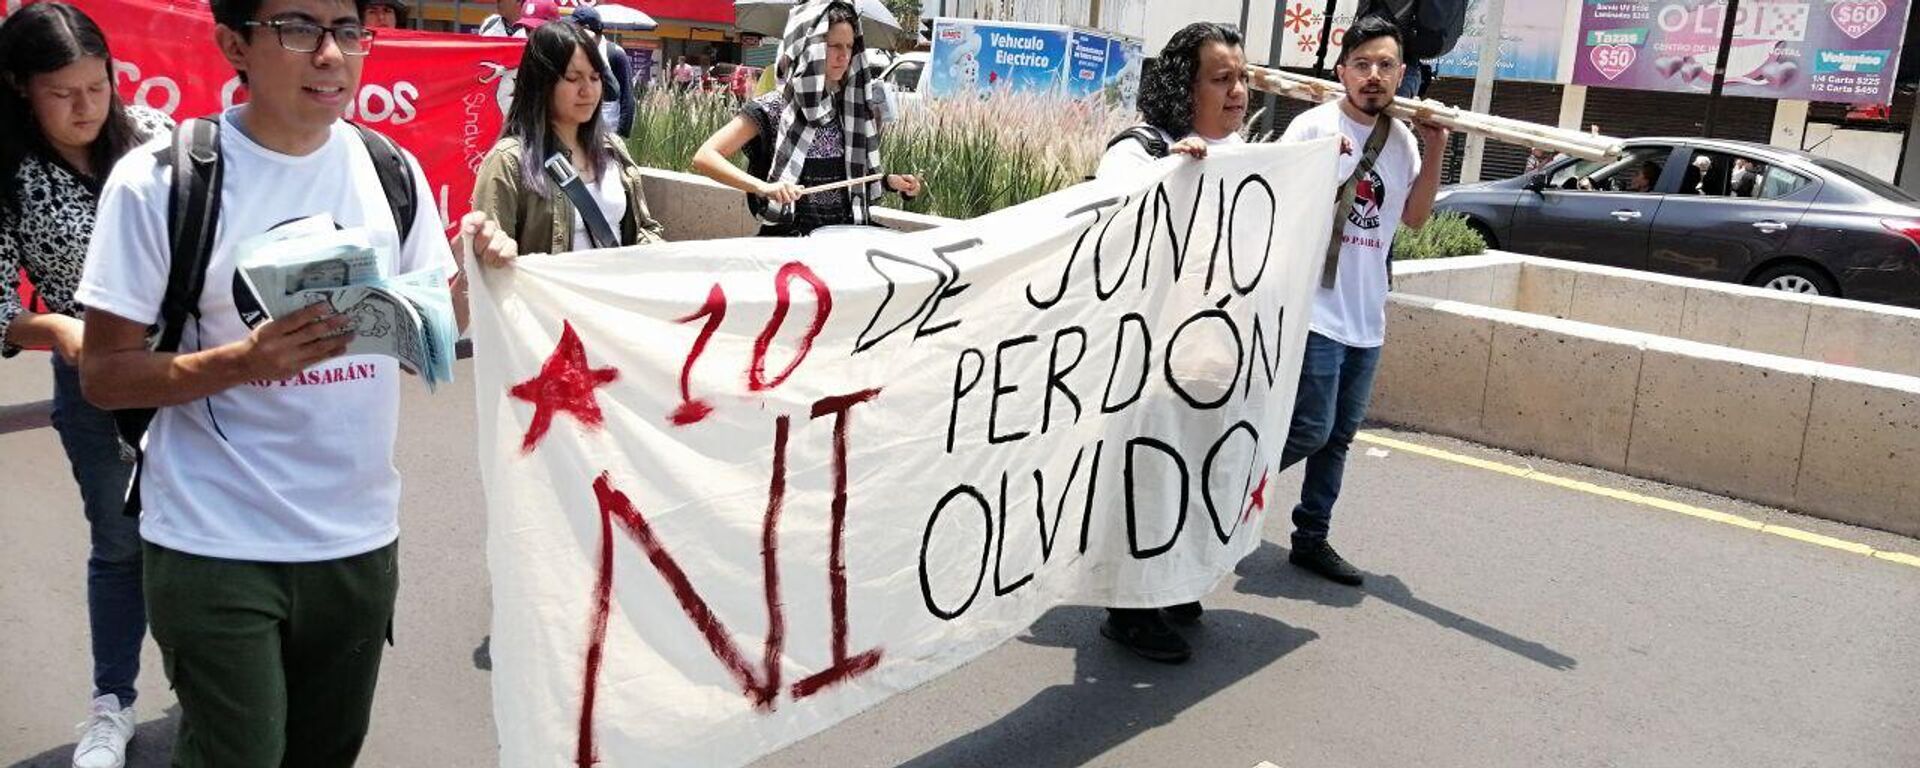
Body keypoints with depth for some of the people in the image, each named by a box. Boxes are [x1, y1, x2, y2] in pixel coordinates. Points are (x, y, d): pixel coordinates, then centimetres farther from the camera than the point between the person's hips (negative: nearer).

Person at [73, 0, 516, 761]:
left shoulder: (392, 171, 1)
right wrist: (246, 361, -24)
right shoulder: (161, 180, -10)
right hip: (214, 546, -4)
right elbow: (104, 374, -8)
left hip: (359, 536, 4)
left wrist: (472, 273, -12)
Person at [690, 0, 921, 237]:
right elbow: (704, 157, -14)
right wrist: (762, 186, -29)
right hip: (789, 238, -5)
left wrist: (889, 181, 3)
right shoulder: (773, 108, -7)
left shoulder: (853, 106, 10)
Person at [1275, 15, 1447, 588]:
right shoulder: (1315, 126, -9)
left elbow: (1414, 216, 10)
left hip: (1367, 319, 7)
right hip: (1316, 310, -7)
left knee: (1339, 436, 12)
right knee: (1310, 430, -9)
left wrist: (1435, 151, 0)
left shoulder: (1403, 137, 10)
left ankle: (1311, 539, 23)